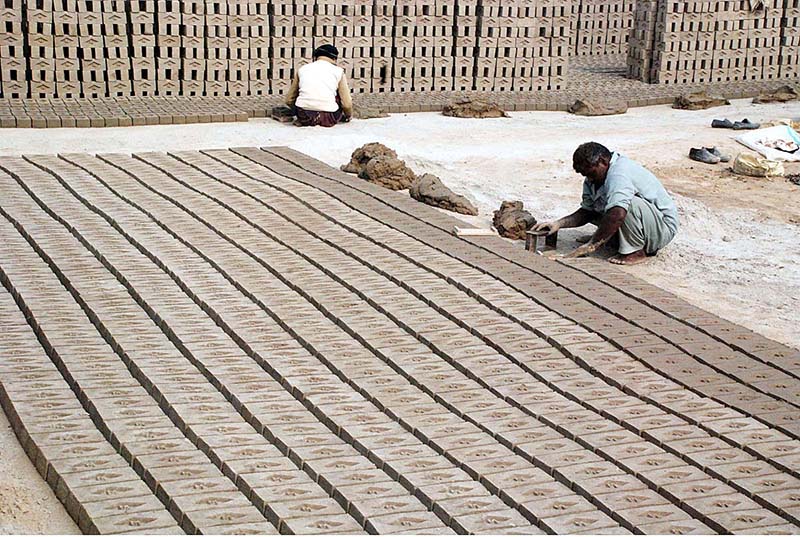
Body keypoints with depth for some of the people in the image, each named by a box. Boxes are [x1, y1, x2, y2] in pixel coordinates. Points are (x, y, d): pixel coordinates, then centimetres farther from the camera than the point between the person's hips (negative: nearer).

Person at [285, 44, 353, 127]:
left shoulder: (302, 69, 13)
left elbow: (289, 100, 18)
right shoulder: (338, 71, 6)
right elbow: (347, 104, 2)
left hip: (304, 117, 1)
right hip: (328, 118, -1)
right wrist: (349, 116, 24)